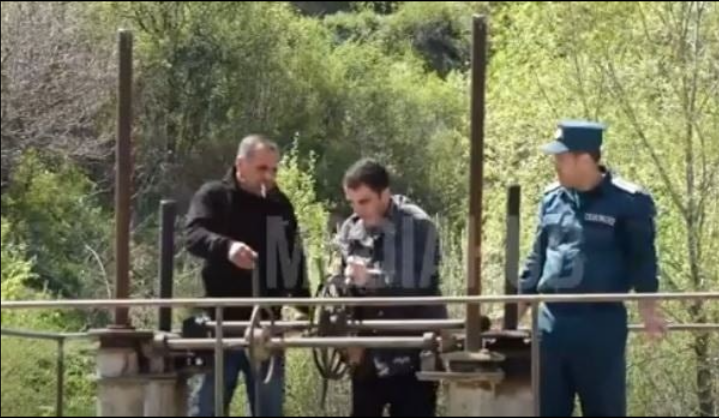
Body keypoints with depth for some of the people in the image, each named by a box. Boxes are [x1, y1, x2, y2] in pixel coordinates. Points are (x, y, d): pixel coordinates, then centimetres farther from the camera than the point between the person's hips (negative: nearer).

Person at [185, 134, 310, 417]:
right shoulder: (214, 197, -1)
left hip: (267, 323, 4)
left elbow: (294, 261, 19)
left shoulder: (280, 205, 13)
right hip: (222, 322, -4)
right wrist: (227, 247, -39)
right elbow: (194, 236, -19)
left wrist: (307, 308, 13)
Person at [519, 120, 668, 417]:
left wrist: (648, 307, -14)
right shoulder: (552, 199, 10)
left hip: (601, 324, -5)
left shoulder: (627, 202, -7)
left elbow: (642, 259, -4)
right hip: (551, 321, 5)